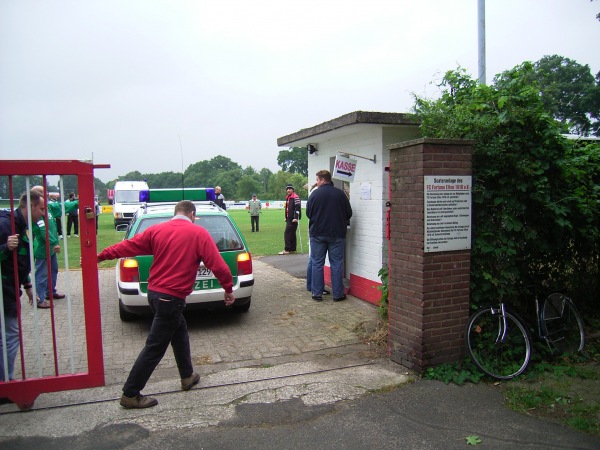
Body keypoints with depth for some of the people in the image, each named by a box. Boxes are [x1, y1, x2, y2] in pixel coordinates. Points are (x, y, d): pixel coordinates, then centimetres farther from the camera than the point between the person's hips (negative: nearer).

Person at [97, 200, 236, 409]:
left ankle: (188, 376, 37)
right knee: (154, 348, 3)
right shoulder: (199, 233, -8)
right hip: (172, 298, -7)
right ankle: (130, 395, 12)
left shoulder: (156, 230, 4)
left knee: (179, 332, 24)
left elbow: (127, 246, 7)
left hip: (154, 292, 7)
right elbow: (218, 265, -12)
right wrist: (228, 289, 0)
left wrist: (99, 256, 18)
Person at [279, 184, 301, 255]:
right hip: (289, 219, 9)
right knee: (292, 234, 12)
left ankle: (287, 250, -9)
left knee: (287, 233, -11)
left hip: (293, 219, -9)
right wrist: (286, 218, 24)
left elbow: (297, 208, -19)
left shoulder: (295, 197, -11)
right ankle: (292, 249, 17)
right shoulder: (287, 197, 18)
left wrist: (296, 217, -25)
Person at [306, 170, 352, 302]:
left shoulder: (315, 194, -7)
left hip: (317, 234, 0)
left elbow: (308, 213, -1)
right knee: (336, 264, 7)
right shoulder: (340, 194, -3)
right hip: (337, 234, 1)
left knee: (317, 264, 8)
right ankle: (338, 294, 11)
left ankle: (317, 293, 12)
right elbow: (349, 213, 3)